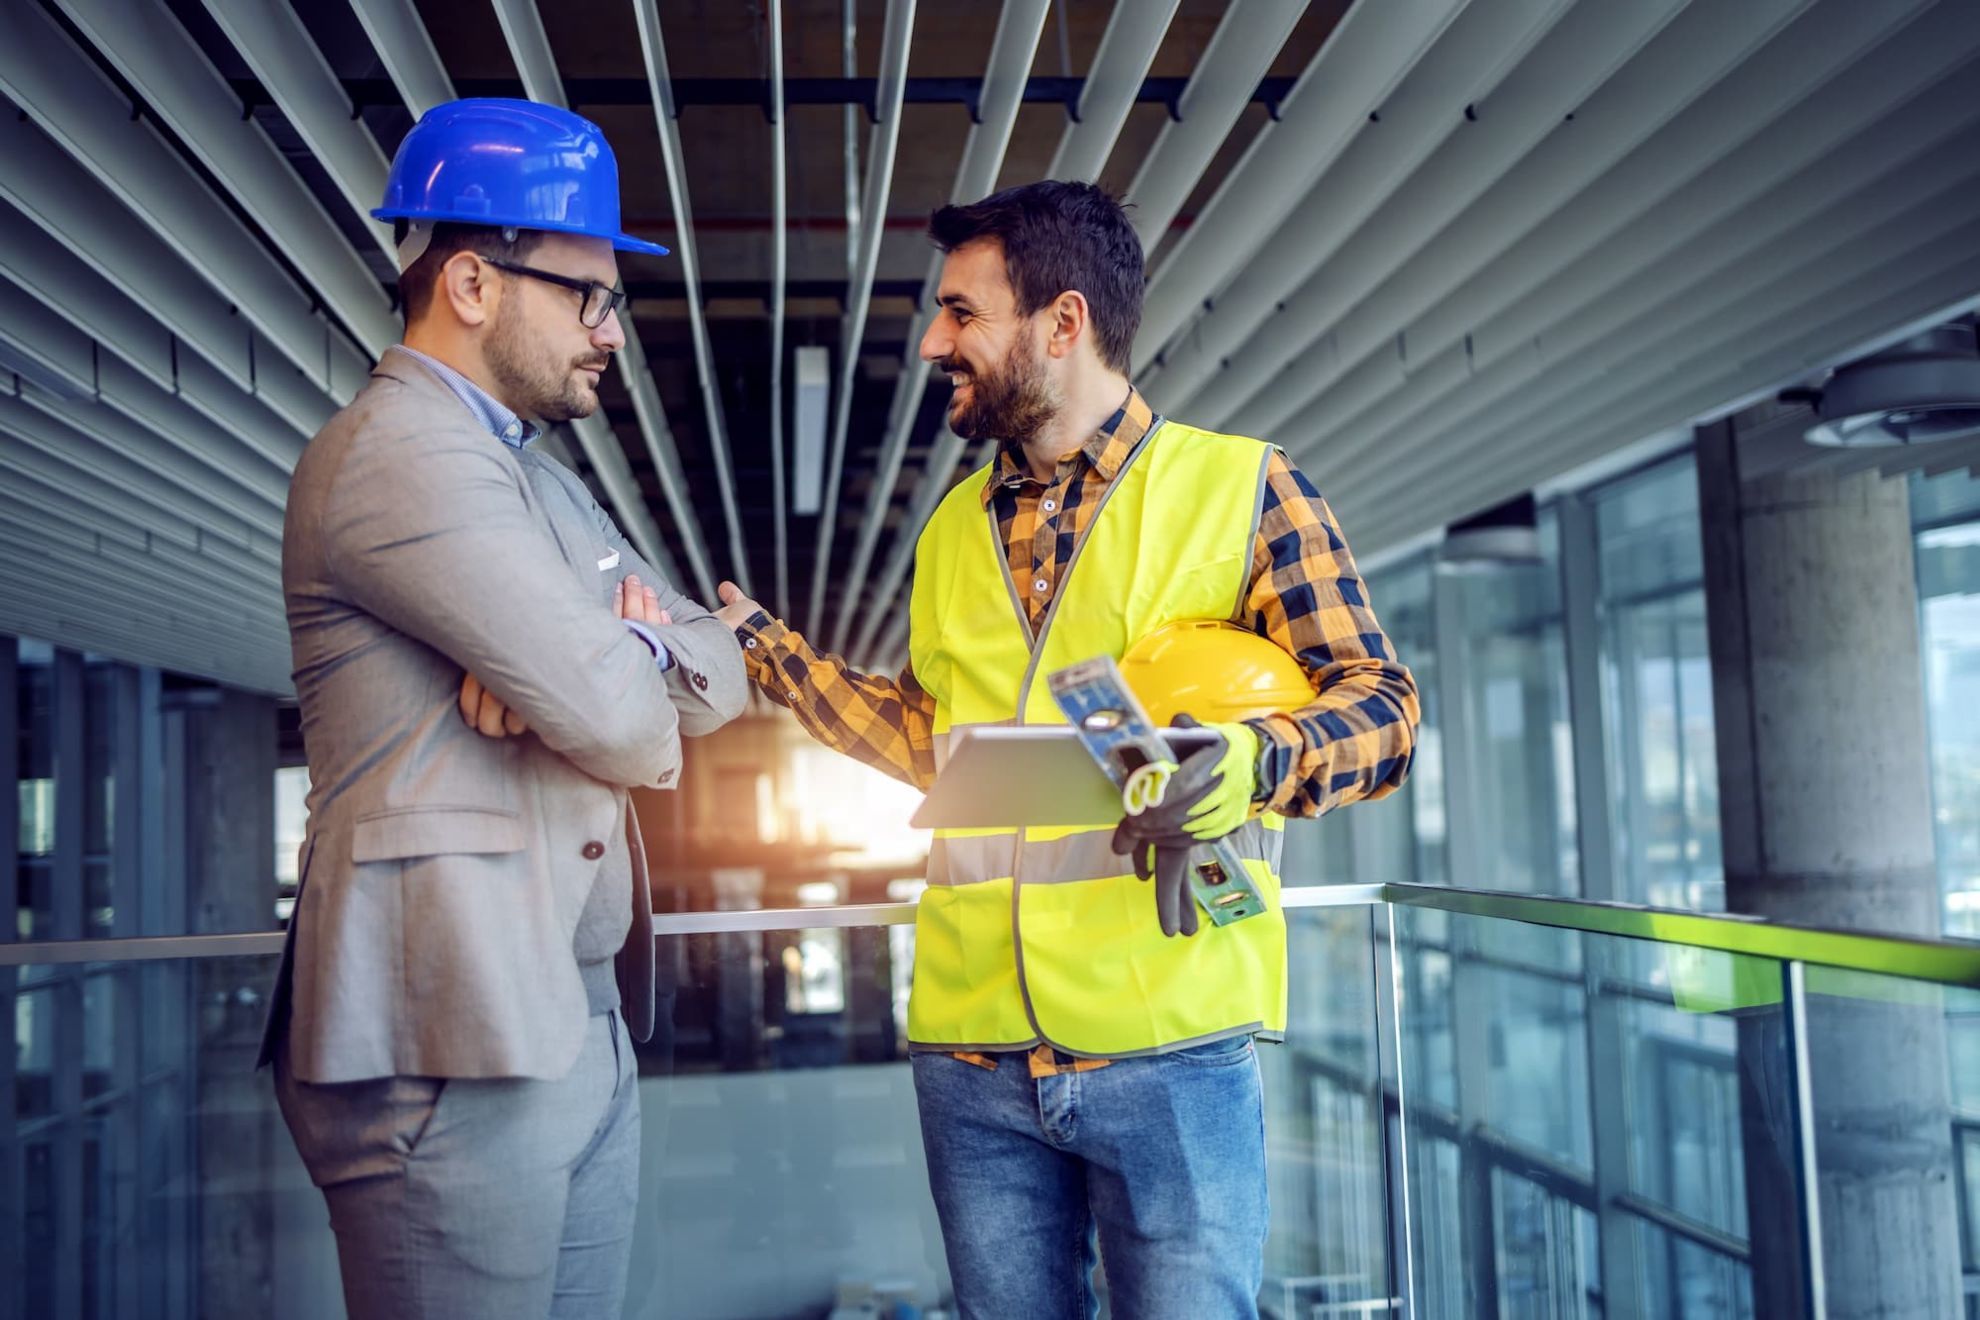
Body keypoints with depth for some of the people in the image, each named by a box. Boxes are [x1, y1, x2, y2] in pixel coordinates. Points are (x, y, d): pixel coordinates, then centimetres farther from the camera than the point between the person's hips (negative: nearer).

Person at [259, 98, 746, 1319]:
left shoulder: (543, 482, 20)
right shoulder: (398, 451, -12)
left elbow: (723, 669, 15)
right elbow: (618, 721, -20)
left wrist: (619, 657, -7)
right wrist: (629, 673, 4)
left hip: (581, 1024, 9)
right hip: (456, 1036, -9)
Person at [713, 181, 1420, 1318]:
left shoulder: (1242, 487, -2)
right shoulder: (954, 529, 16)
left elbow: (1382, 701, -5)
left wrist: (1257, 761, -25)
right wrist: (765, 647, 22)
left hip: (1170, 1048, -5)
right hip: (971, 1046, 5)